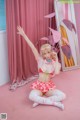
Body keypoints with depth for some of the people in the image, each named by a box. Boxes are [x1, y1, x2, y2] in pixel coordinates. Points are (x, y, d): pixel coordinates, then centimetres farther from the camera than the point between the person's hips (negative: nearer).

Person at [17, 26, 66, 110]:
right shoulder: (40, 60, -3)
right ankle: (54, 103, -26)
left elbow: (57, 72, -23)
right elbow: (32, 47, -11)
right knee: (31, 96, -34)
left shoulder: (55, 63, 0)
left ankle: (40, 101, -22)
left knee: (62, 96, -25)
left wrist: (56, 60, -12)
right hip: (38, 85, -1)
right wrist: (23, 35, -18)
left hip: (49, 86, 2)